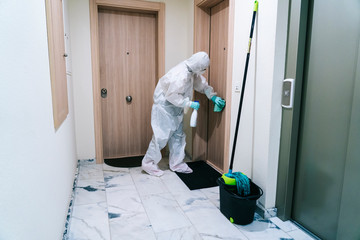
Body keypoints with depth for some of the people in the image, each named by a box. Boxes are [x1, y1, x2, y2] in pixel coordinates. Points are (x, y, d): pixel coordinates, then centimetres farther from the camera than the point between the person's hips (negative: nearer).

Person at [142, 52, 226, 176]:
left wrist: (214, 97, 3)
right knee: (161, 136, -4)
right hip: (164, 106, -10)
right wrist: (190, 103, -23)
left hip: (175, 108, 10)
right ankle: (148, 164, 12)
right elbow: (172, 96, -28)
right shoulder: (181, 75, -28)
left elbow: (202, 83, 12)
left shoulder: (192, 71, 0)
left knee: (178, 135, 12)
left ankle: (177, 164, 24)